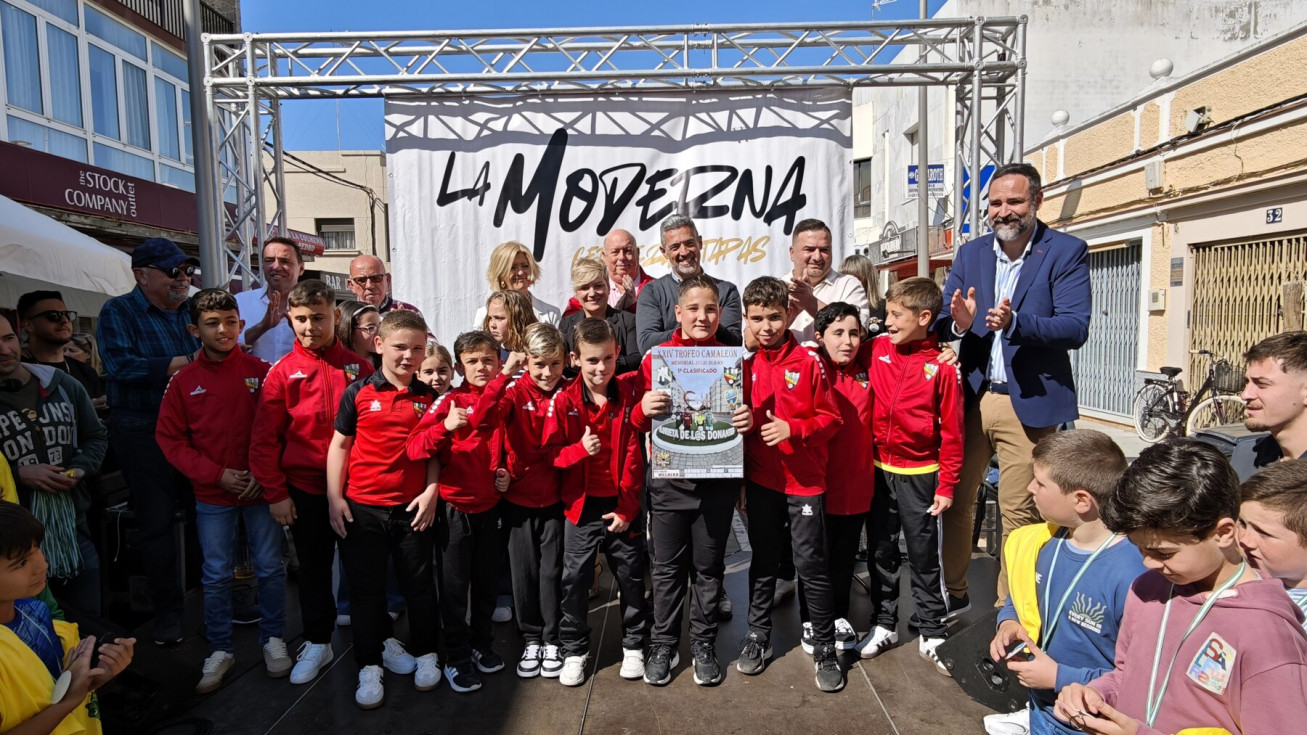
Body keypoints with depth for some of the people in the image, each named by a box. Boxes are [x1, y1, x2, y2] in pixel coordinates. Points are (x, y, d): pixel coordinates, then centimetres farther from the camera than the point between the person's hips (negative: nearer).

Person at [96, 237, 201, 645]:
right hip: (144, 432, -4)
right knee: (157, 522, 4)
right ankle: (167, 609, 17)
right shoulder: (118, 312, -3)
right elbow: (121, 366, -18)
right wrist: (184, 363, -18)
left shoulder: (191, 309, 11)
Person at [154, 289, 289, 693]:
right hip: (212, 495, 1)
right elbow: (170, 439, 0)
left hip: (261, 489, 0)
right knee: (216, 575, 10)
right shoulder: (183, 381, -1)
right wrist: (216, 474, -9)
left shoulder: (260, 371, -4)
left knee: (270, 568, 8)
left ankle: (272, 639, 26)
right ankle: (220, 649, 25)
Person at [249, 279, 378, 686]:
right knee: (313, 568, 14)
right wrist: (275, 493, -5)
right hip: (304, 489, 0)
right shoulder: (282, 373, -3)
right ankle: (317, 643, 31)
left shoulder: (358, 367, -1)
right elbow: (264, 439, -2)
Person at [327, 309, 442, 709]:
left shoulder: (428, 397, 1)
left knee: (419, 583, 12)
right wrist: (334, 498, -3)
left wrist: (431, 490, -5)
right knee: (366, 588, 9)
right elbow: (340, 444, 1)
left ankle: (426, 654, 31)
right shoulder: (358, 392, -3)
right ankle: (369, 667, 24)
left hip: (413, 507, 1)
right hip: (362, 507, -1)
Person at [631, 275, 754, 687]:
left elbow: (742, 412, 7)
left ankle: (704, 645, 29)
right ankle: (663, 646, 27)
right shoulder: (656, 357, -2)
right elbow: (640, 424, 0)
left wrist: (748, 420, -16)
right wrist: (644, 409, -23)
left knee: (709, 567, 12)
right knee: (668, 568, 11)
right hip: (668, 480, -1)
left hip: (717, 480, 1)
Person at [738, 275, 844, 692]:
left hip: (805, 481, -3)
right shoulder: (746, 365, 2)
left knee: (811, 565, 3)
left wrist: (792, 429, -22)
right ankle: (758, 636, 31)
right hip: (760, 481, 3)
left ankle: (824, 647, 20)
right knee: (763, 561, 15)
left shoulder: (808, 361, -8)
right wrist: (739, 481, 9)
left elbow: (830, 417, -5)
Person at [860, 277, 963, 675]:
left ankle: (932, 635, 24)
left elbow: (951, 430, -8)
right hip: (878, 470, 4)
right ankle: (884, 626, 30)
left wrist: (946, 485, -8)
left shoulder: (941, 366, -11)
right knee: (881, 551, 15)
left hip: (919, 475, -4)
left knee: (923, 556, 8)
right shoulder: (878, 349, -1)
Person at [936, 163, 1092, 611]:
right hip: (970, 396, 4)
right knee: (953, 501, 11)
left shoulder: (1067, 252, -3)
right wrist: (958, 322, -19)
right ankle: (953, 593, 29)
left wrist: (1015, 322, -30)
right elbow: (942, 324, 4)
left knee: (1019, 513, 3)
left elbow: (1076, 328, -14)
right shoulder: (970, 253, 9)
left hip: (1029, 402, -4)